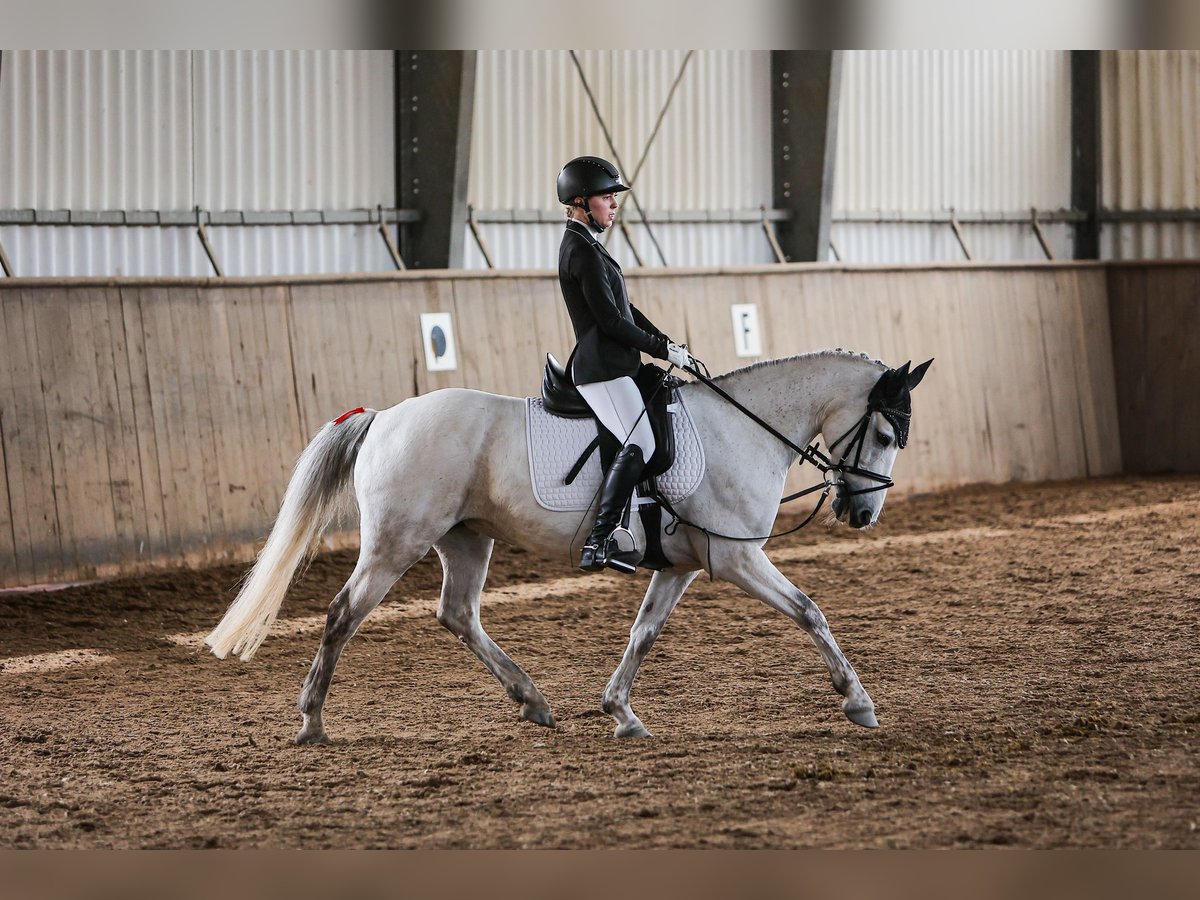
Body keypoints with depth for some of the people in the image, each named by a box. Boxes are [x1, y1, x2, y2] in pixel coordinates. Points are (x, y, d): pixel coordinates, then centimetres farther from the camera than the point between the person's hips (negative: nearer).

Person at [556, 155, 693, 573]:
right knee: (639, 445, -22)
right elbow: (611, 321, -18)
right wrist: (663, 350, -9)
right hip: (602, 369, -11)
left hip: (614, 365, 11)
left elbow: (625, 310, 22)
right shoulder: (583, 252, -13)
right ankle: (599, 542, -28)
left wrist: (667, 344, 13)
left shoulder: (585, 246, 20)